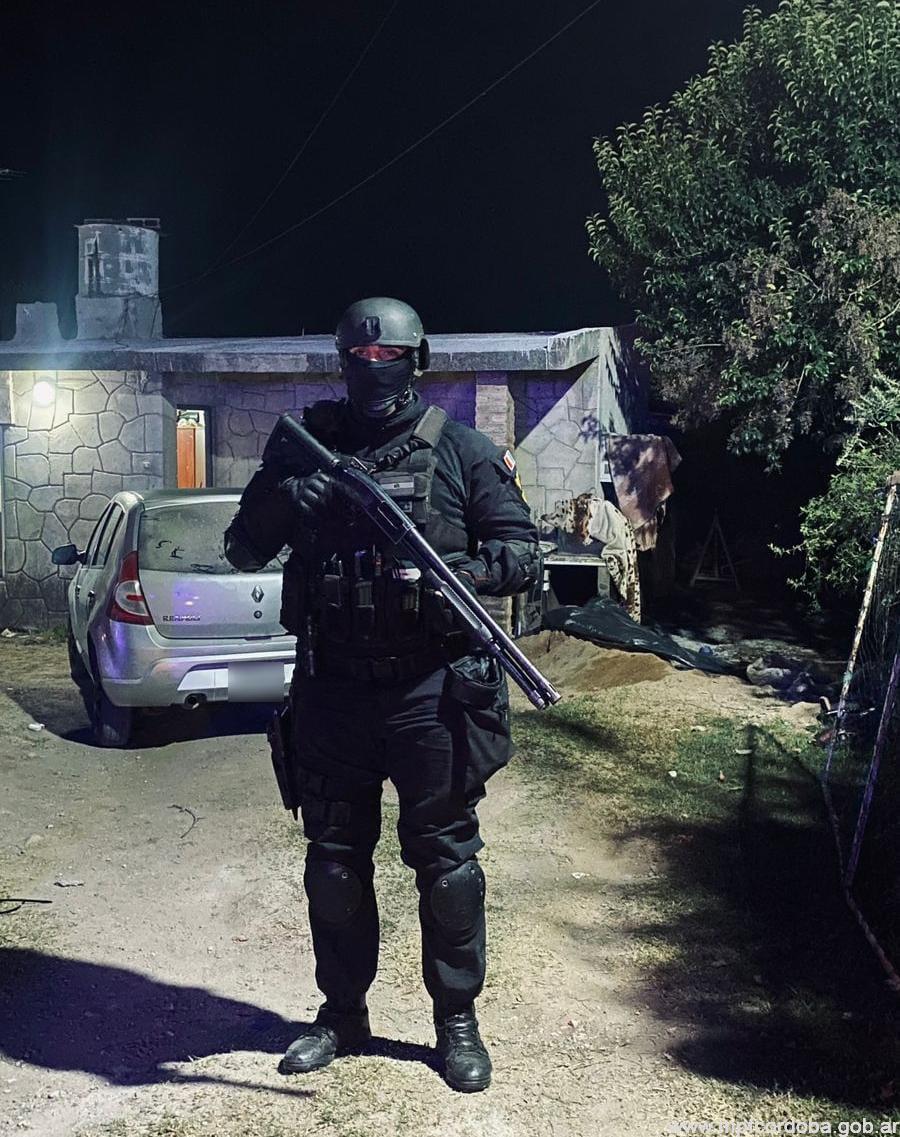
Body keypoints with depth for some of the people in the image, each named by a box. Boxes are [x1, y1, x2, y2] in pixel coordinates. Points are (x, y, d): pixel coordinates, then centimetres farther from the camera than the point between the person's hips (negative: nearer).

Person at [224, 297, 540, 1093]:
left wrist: (447, 571, -21)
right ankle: (342, 1013, 31)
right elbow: (244, 551, 9)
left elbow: (523, 554, -3)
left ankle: (458, 1018, 24)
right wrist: (280, 499, -12)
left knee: (445, 857, 7)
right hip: (333, 690, 3)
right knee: (333, 856, 13)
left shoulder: (461, 451, 0)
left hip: (430, 690, -3)